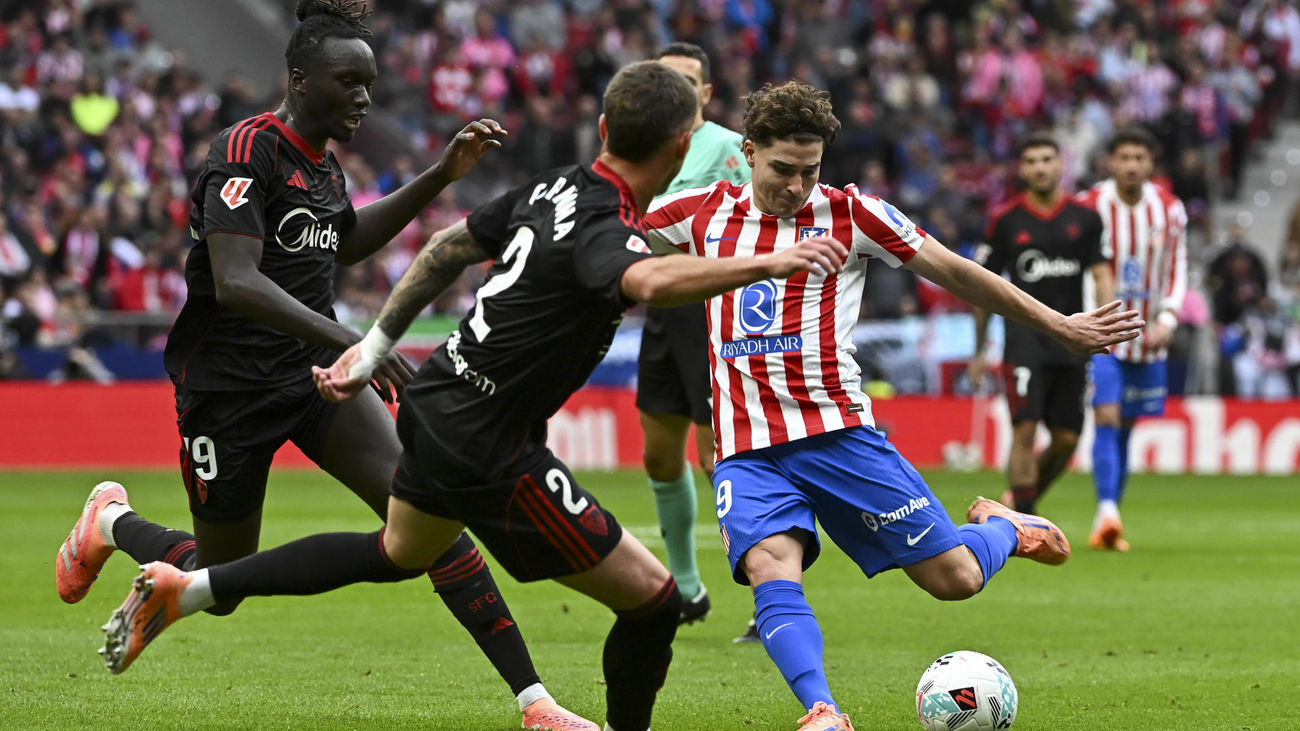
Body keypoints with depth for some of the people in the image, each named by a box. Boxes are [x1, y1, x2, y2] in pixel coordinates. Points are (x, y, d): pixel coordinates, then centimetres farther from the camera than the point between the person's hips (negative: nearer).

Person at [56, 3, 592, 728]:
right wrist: (346, 339, -40)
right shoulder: (248, 150, -18)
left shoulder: (321, 161, 8)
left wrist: (442, 175, 20)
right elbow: (234, 282, -31)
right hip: (227, 385, -6)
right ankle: (110, 521, 41)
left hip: (314, 370, 6)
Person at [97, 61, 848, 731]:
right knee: (653, 601, -3)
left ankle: (182, 589, 36)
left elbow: (448, 248, 13)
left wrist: (373, 349, 22)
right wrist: (766, 265, -53)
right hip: (489, 451, -9)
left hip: (439, 399, 9)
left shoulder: (556, 187, 1)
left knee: (397, 554, 35)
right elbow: (649, 283, -49)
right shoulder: (604, 228, -25)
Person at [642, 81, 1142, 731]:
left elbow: (955, 273, 7)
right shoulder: (705, 213, 7)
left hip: (837, 432, -1)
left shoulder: (848, 214, 1)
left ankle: (999, 526, 31)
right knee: (770, 566, -28)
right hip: (747, 450, 1)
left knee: (956, 577, -2)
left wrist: (1058, 325, 9)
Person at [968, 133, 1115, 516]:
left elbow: (1101, 275, 4)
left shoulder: (1084, 218, 7)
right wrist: (978, 351, 11)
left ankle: (1019, 499, 26)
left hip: (1071, 341, 3)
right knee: (1025, 430, -15)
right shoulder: (1006, 219, 3)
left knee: (1067, 439, 3)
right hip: (1025, 337, -3)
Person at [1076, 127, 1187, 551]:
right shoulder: (1088, 208, -10)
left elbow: (1177, 269, 9)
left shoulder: (1170, 210, 1)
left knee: (1125, 430, 9)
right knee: (1106, 419, -18)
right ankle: (1107, 512, -26)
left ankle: (1105, 528, 17)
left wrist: (1167, 320, -5)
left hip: (1147, 336, 4)